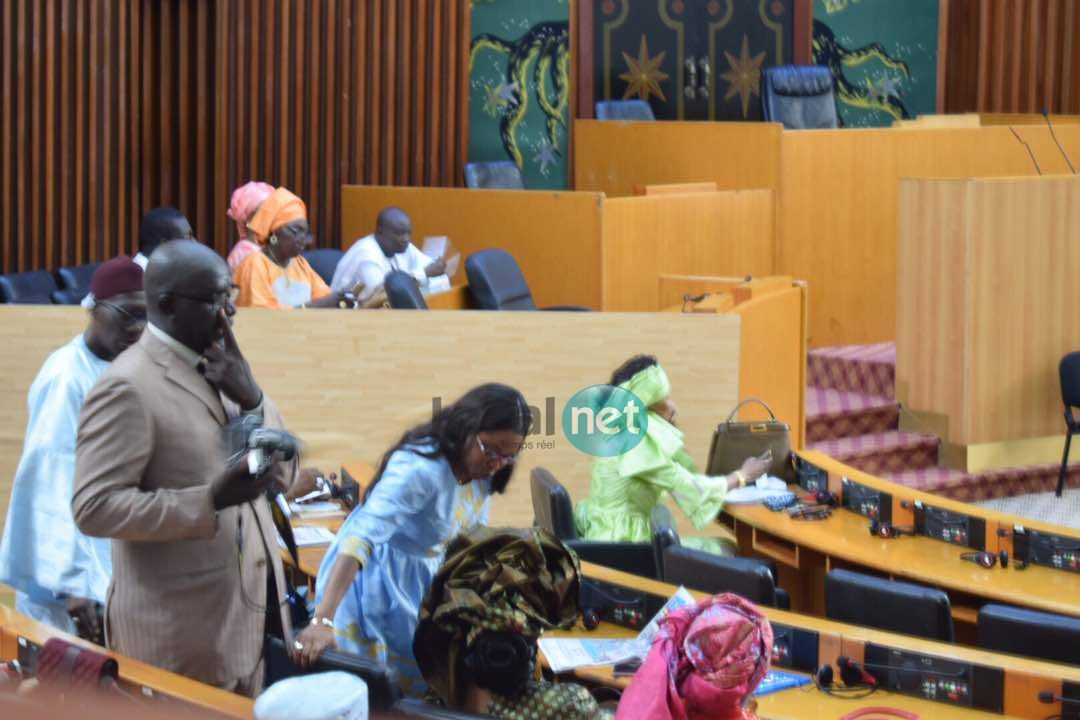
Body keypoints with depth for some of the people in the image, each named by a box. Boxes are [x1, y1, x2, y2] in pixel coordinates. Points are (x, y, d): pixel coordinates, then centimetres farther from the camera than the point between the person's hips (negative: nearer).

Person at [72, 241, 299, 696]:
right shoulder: (128, 387, -14)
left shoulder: (219, 368, 11)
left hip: (252, 612, 8)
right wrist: (210, 500, -26)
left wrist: (252, 399, -7)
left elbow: (283, 475, 11)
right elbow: (94, 508, -19)